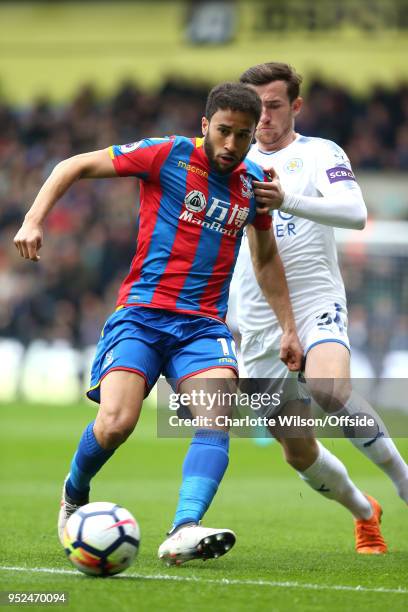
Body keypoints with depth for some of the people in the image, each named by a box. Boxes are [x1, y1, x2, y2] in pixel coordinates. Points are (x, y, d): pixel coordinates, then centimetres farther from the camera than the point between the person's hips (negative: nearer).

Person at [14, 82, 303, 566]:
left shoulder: (253, 183, 11)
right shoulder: (169, 155, -3)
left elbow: (266, 258, 28)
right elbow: (74, 167, 2)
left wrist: (288, 327, 25)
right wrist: (33, 221, -9)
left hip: (204, 325, 3)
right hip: (141, 313, -3)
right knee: (116, 422, -20)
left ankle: (184, 532, -39)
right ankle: (74, 494, 14)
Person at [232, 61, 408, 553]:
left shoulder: (320, 154, -1)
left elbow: (355, 213, -21)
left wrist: (287, 202, -34)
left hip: (316, 304, -5)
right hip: (259, 323, 5)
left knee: (328, 389, -36)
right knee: (298, 452, 7)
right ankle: (364, 514, 33)